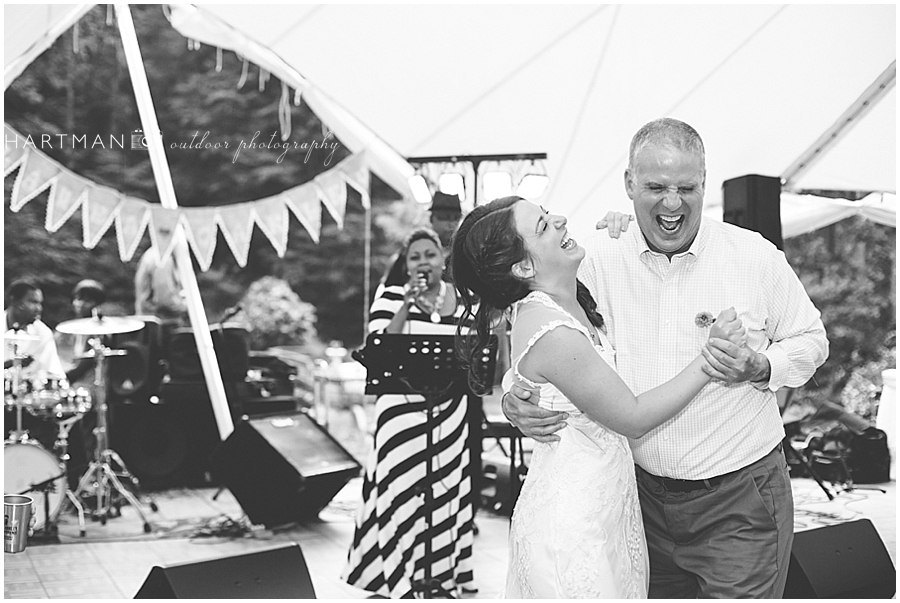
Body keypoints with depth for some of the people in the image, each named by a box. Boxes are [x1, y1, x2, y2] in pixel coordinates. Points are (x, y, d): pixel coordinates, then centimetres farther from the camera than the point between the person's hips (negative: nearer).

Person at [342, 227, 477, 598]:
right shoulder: (391, 298, -3)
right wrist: (408, 305, -21)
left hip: (449, 412, 3)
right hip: (403, 410, -3)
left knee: (445, 488, 9)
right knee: (402, 490, -2)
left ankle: (442, 570, 22)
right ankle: (397, 573, 12)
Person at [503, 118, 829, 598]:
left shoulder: (756, 256, -7)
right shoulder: (598, 260, -5)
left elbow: (811, 340, 5)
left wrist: (762, 368, -15)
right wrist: (515, 397, -16)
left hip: (739, 499, -2)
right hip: (643, 492, 2)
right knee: (653, 592, 18)